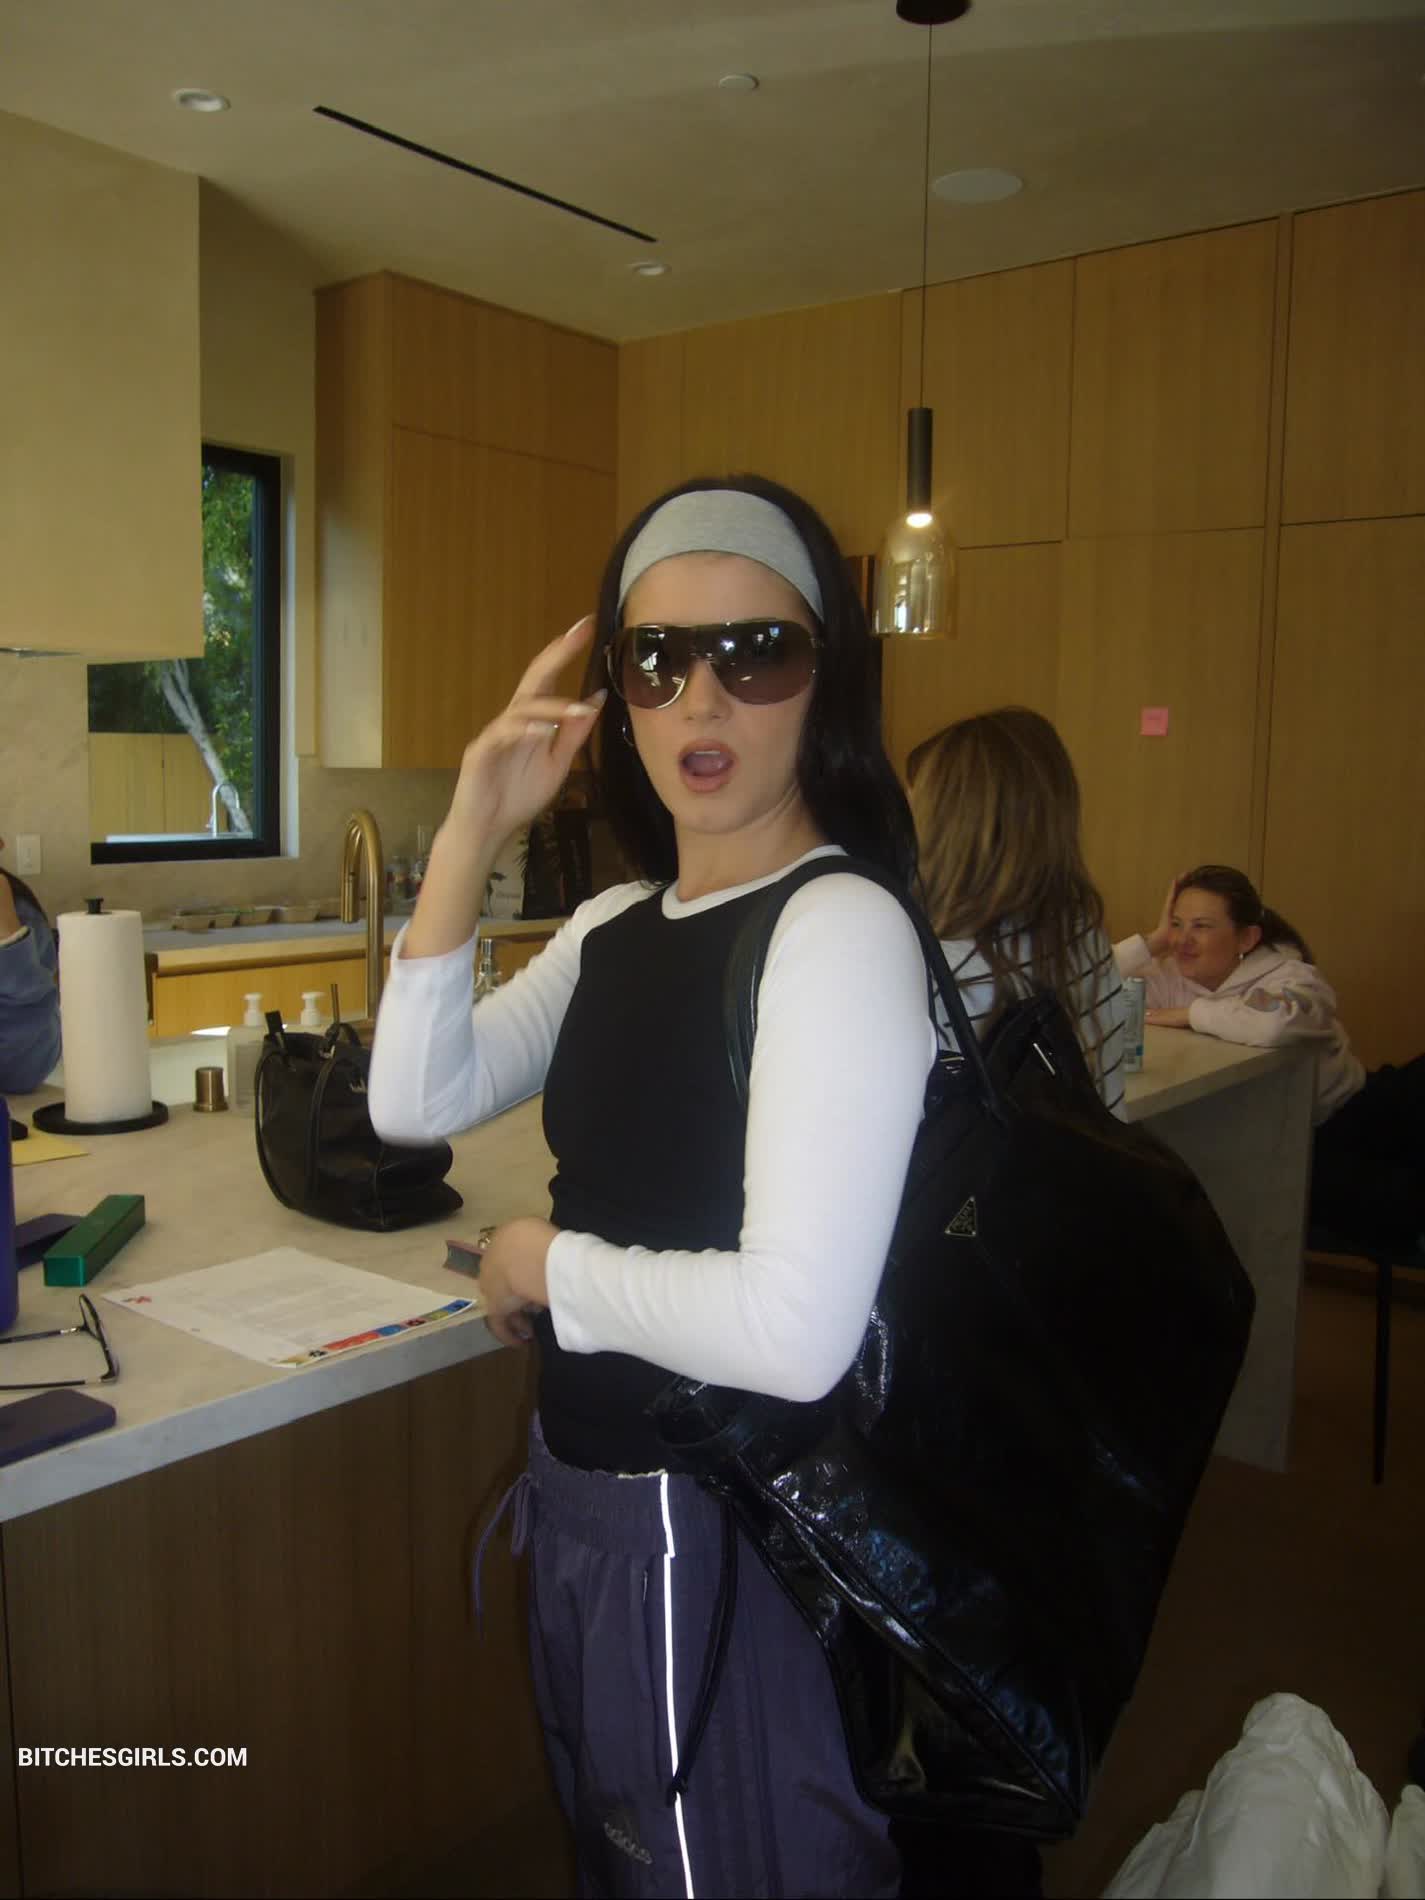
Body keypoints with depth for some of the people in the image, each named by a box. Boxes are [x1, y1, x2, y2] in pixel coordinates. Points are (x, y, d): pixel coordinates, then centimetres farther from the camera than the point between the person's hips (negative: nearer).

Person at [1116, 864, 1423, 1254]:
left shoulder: (1286, 975, -15)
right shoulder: (1168, 979, -2)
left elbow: (1274, 1022, -40)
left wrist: (1190, 1014, -25)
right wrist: (1152, 942, -15)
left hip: (1357, 1113, -1)